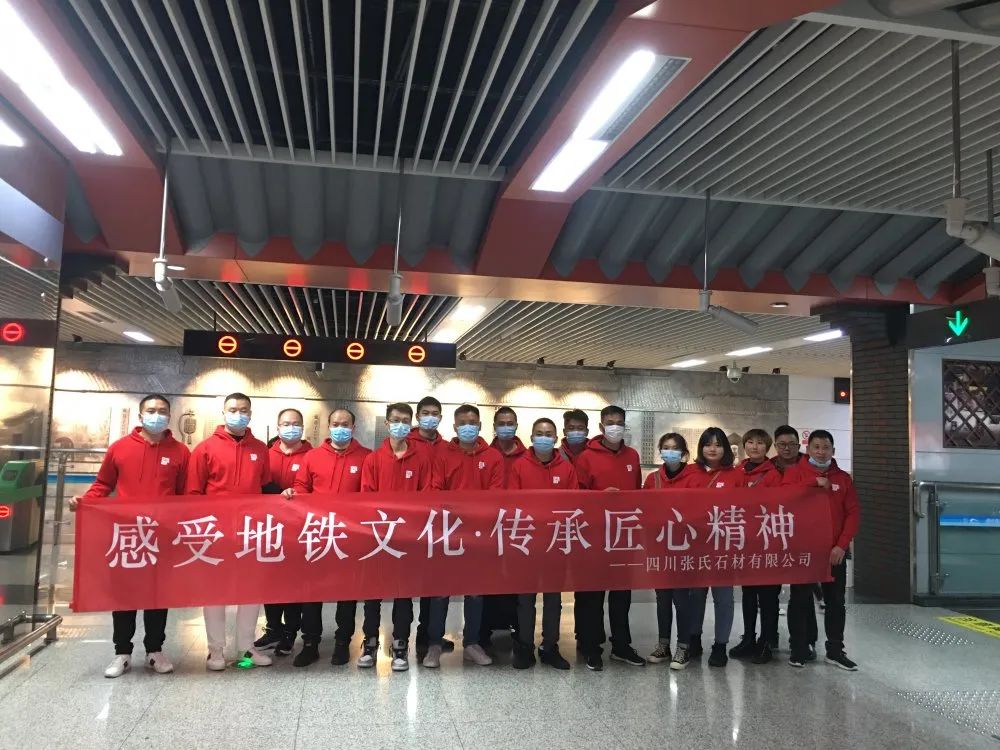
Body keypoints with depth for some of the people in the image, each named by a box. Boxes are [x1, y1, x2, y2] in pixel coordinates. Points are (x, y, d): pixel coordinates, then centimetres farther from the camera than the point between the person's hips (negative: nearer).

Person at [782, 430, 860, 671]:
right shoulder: (795, 472, 0)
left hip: (834, 551, 3)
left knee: (836, 601, 8)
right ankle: (799, 650, 12)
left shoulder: (843, 477, 7)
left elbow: (853, 513, 2)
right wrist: (814, 482, -20)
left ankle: (835, 651, 20)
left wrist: (842, 545, -9)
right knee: (800, 600, 3)